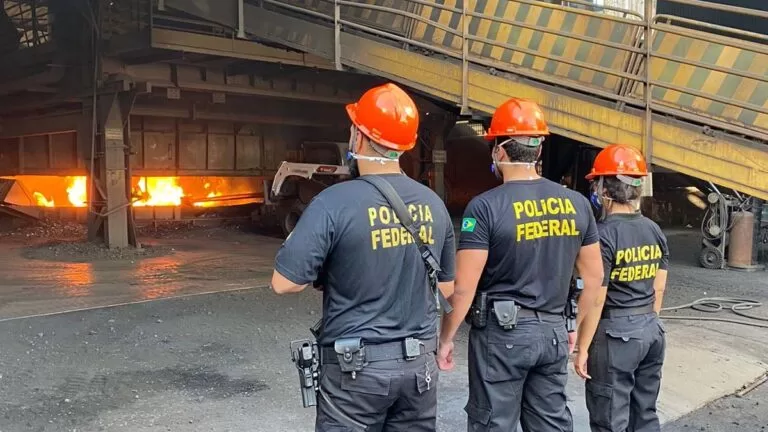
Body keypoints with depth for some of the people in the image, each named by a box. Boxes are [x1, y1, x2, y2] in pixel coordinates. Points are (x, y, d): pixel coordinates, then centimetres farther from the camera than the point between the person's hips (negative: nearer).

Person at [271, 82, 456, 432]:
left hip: (357, 366, -4)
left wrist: (309, 254, 4)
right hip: (419, 363, 5)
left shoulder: (335, 203, -16)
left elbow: (284, 283, -15)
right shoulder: (433, 204, 1)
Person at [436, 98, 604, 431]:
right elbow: (593, 276, 9)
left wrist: (445, 338, -3)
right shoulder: (576, 203, 2)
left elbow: (463, 287, -15)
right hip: (553, 332, 5)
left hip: (502, 333, -5)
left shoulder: (486, 206, -15)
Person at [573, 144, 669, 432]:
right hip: (651, 331, 8)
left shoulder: (604, 234, -17)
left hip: (616, 334, -8)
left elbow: (594, 300, -18)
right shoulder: (654, 231, 5)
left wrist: (582, 349, -11)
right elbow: (658, 289, 11)